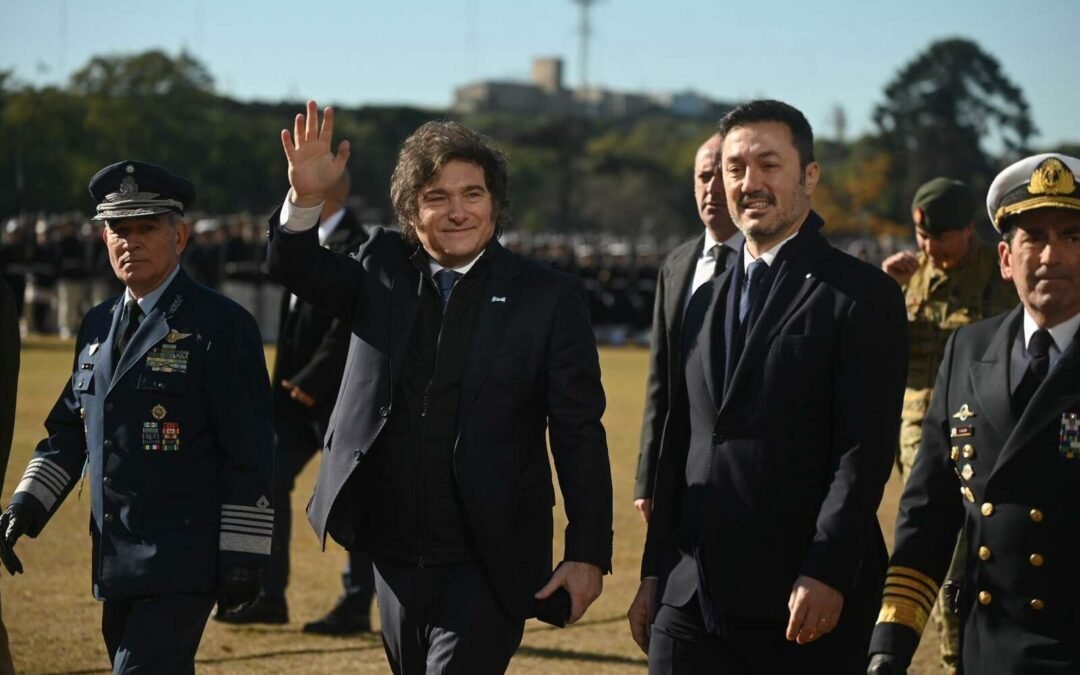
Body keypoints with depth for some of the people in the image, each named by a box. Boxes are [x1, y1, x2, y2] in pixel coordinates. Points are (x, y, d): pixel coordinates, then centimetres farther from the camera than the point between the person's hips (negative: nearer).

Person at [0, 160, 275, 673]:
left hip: (182, 565, -7)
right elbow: (69, 431, 21)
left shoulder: (221, 325, -7)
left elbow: (250, 453, -10)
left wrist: (242, 555, -13)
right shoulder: (98, 327, 15)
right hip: (116, 563, 7)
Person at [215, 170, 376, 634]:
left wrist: (311, 383, -19)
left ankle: (357, 608, 7)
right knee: (268, 482, 6)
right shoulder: (310, 241, 15)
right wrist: (287, 381, 11)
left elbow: (348, 328, -20)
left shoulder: (354, 247, -14)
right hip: (299, 392, 9)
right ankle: (270, 596, 11)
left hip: (340, 396, -9)